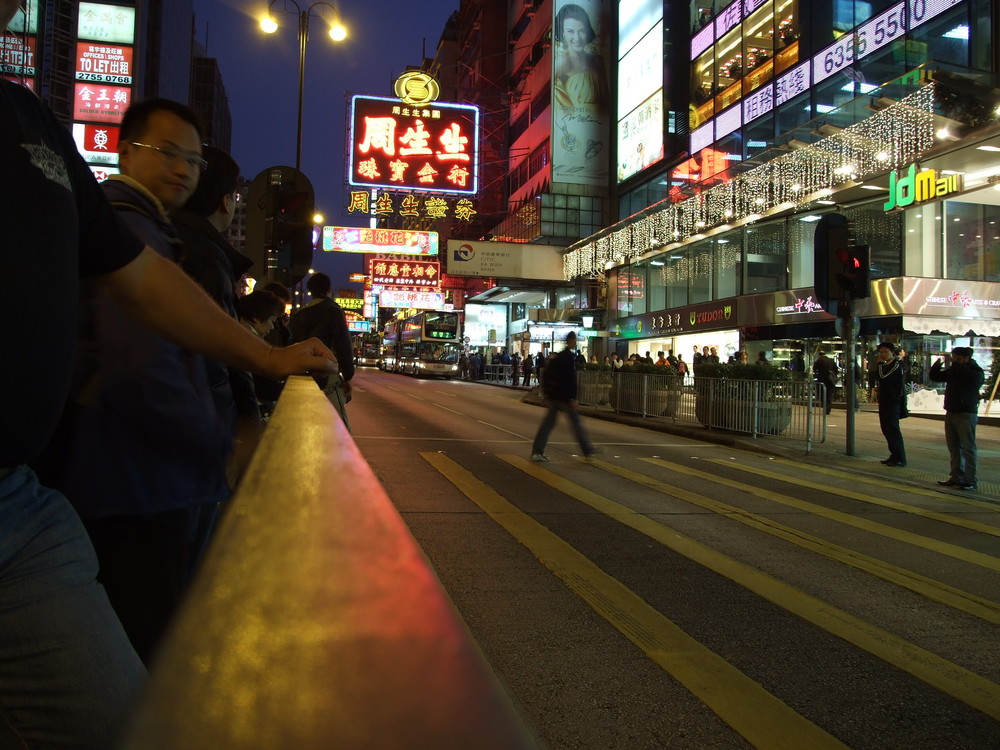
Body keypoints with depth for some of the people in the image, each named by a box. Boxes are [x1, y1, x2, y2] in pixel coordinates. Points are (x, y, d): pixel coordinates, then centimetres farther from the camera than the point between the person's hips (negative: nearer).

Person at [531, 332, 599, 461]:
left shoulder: (557, 356, 16)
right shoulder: (569, 357, -13)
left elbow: (547, 374, 21)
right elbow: (571, 379, -20)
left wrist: (547, 392, 24)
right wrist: (572, 399, -20)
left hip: (553, 395, 9)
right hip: (563, 396, -9)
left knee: (548, 422, 6)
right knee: (575, 420, 2)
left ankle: (537, 452, 3)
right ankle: (587, 449, 12)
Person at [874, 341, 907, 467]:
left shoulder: (896, 365, -12)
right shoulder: (885, 366, 15)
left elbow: (882, 378, -23)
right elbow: (878, 379, 17)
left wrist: (879, 364, -14)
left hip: (893, 402, -9)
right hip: (884, 401, 9)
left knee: (892, 429, -9)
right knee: (886, 428, 12)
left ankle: (900, 458, -5)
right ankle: (894, 455, 19)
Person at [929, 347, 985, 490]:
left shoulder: (976, 372, -6)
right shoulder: (953, 371, 15)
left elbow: (967, 375, -29)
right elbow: (934, 376, 16)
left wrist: (954, 364, -16)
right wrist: (937, 365, -3)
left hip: (966, 415, -7)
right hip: (951, 413, 7)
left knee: (968, 449, -6)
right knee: (954, 448, 10)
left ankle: (970, 481, -5)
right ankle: (956, 477, 15)